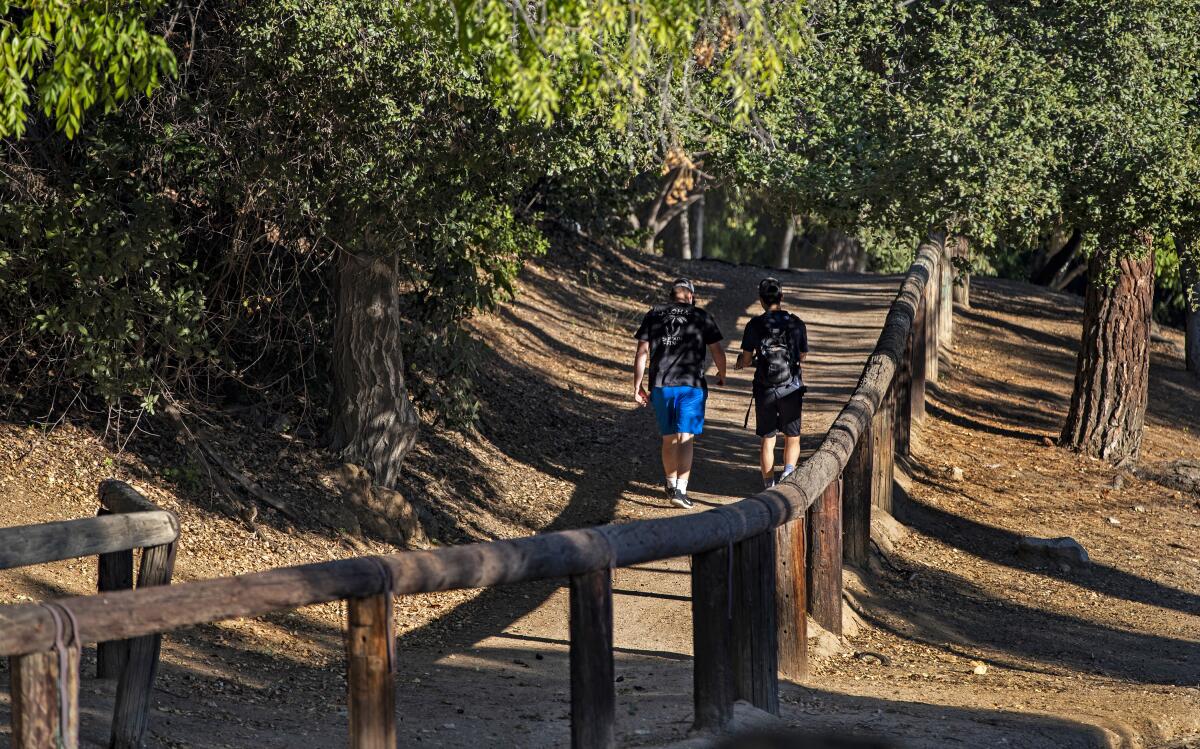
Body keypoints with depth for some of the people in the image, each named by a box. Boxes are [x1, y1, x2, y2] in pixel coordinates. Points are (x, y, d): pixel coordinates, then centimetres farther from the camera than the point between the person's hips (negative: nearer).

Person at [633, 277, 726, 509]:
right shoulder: (701, 317, 3)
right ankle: (680, 490, -16)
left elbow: (642, 352, 4)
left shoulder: (654, 314, 8)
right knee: (685, 439, -5)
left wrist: (638, 386, 8)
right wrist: (722, 375, 25)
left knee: (668, 439, 16)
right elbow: (717, 351, 6)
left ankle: (671, 485, 28)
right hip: (691, 386, -3)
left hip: (661, 386, 3)